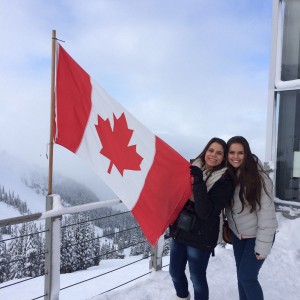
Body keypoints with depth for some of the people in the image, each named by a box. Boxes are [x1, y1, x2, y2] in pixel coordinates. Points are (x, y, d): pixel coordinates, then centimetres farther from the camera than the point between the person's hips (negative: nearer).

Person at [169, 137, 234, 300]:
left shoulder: (225, 182, -14)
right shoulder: (192, 167, -1)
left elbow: (206, 212, -24)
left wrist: (199, 183, -28)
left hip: (201, 237, -5)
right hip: (179, 231, 5)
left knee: (197, 278, 11)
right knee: (175, 272, 21)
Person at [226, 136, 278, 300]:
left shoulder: (259, 177, -22)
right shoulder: (228, 175, -5)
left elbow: (267, 212, -21)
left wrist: (263, 244, -21)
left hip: (256, 236, -5)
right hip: (237, 234, 6)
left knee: (247, 277, -4)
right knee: (241, 276, 14)